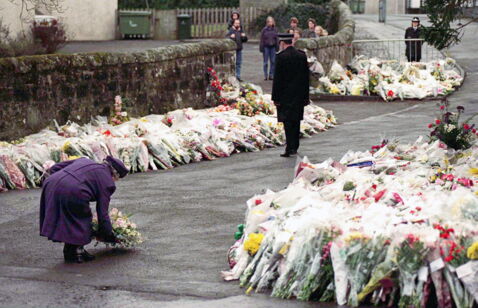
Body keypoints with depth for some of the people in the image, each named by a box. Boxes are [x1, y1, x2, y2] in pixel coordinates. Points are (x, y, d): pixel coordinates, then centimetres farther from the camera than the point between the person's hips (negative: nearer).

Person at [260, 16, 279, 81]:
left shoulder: (275, 30, 5)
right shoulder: (264, 30, -2)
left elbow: (277, 39, 9)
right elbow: (262, 39, -1)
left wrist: (277, 47, 5)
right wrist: (261, 48, -5)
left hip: (273, 47, 2)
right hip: (266, 47, -2)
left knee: (273, 61, 3)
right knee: (266, 62, 2)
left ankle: (271, 75, 10)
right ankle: (265, 75, 7)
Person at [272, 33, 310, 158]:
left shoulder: (281, 57, -12)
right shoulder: (302, 55, 5)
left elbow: (277, 78, -12)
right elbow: (306, 77, 9)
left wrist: (275, 98, -7)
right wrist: (306, 96, 15)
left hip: (285, 95, -5)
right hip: (299, 95, 5)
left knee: (288, 122, -3)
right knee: (296, 121, 14)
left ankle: (290, 148, -8)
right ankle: (295, 147, 20)